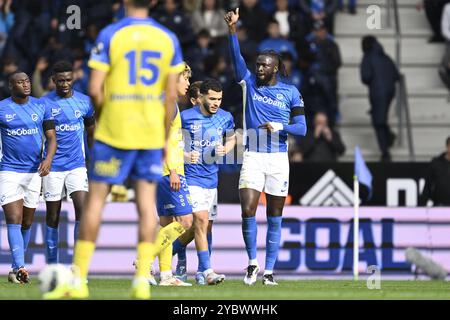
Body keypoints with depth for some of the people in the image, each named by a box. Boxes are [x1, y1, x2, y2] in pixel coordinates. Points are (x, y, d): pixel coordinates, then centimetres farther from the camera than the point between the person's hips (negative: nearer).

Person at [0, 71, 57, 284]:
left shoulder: (41, 107, 2)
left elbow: (51, 138, 1)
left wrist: (48, 159, -17)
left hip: (34, 171, 3)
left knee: (27, 223, 11)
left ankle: (17, 268, 25)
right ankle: (20, 268, -24)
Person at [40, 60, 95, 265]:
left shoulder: (84, 102, 4)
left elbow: (91, 133, 17)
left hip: (77, 166, 1)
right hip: (52, 168, -1)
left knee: (82, 209, -15)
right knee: (52, 216, 4)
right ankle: (51, 265, 13)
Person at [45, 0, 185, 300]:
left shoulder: (110, 35, -6)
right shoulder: (169, 39, 3)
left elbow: (95, 89, -11)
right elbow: (171, 95, 3)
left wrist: (103, 115, 9)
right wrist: (165, 138, 11)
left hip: (114, 130, -3)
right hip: (152, 134, 3)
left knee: (95, 199, 4)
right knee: (147, 202, 5)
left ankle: (78, 280, 5)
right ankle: (142, 280, -3)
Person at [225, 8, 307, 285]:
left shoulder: (290, 92, 3)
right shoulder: (250, 83, 6)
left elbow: (302, 128, 1)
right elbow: (237, 57, -8)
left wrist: (280, 126, -17)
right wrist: (233, 29, -21)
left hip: (278, 158, -1)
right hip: (253, 157, 1)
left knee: (275, 218, 3)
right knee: (248, 211, -11)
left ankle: (269, 270, 8)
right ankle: (252, 263, 6)